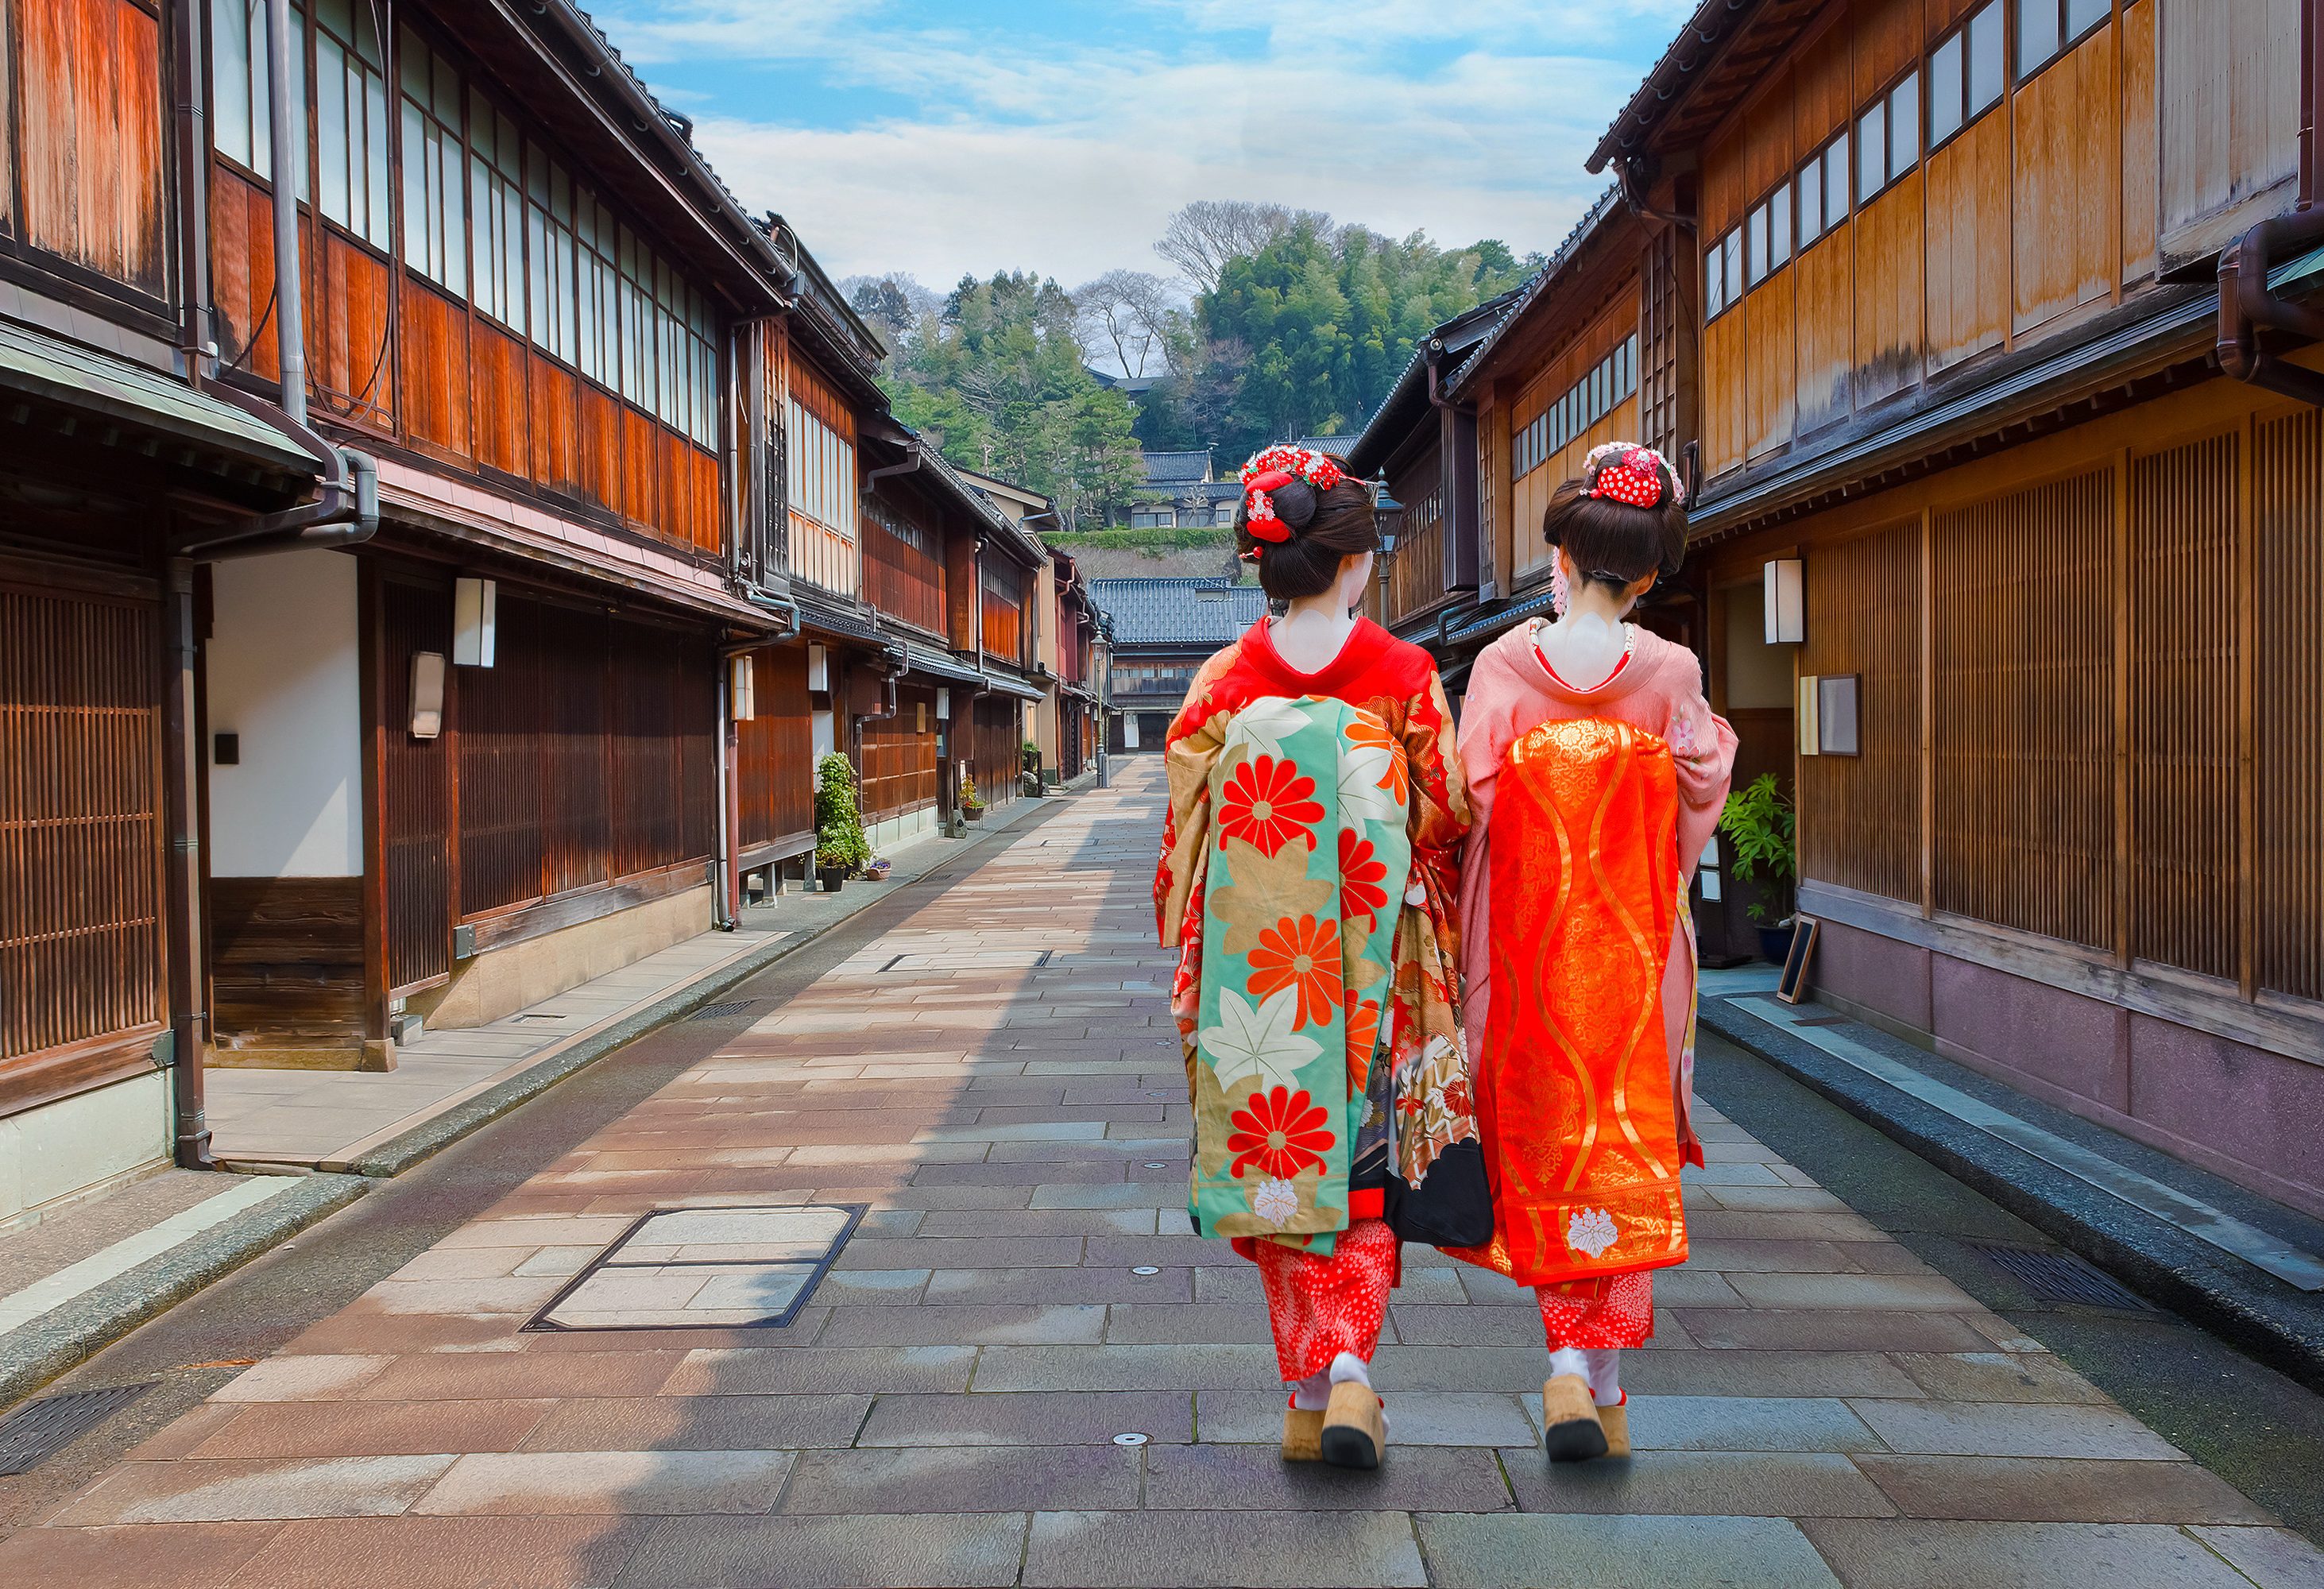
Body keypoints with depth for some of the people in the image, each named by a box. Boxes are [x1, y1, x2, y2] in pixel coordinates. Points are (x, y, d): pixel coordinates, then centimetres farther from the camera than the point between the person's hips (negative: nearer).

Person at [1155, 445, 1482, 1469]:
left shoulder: (1224, 684, -3)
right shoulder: (1406, 675, -6)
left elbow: (1184, 843, -1)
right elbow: (1446, 818, -2)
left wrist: (1190, 968, 9)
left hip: (1256, 968, 1)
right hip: (1375, 965, -1)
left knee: (1279, 1161, 12)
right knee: (1368, 1164, 11)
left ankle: (1308, 1394, 18)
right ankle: (1350, 1367, -6)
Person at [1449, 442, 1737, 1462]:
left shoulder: (1505, 666, -7)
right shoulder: (1670, 673, -6)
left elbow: (1472, 799, -8)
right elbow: (1700, 803, 3)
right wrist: (1716, 739, 21)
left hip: (1528, 935, 0)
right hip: (1635, 940, 0)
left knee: (1543, 1154, 13)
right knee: (1629, 1157, 10)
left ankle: (1568, 1367, 8)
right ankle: (1607, 1384, 12)